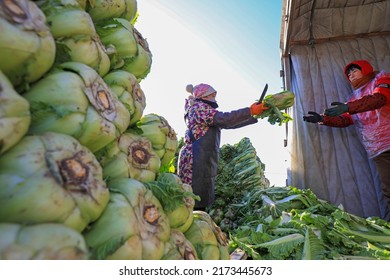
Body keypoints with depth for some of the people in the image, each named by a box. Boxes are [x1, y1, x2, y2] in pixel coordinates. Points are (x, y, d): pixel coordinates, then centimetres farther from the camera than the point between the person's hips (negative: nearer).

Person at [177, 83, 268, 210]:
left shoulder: (203, 109, 25)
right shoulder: (200, 107, -5)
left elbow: (229, 123, 22)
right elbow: (225, 119, -21)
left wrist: (256, 116, 19)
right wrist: (251, 111, -18)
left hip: (203, 161, 10)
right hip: (196, 161, -10)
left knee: (202, 200, 11)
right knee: (197, 203, -8)